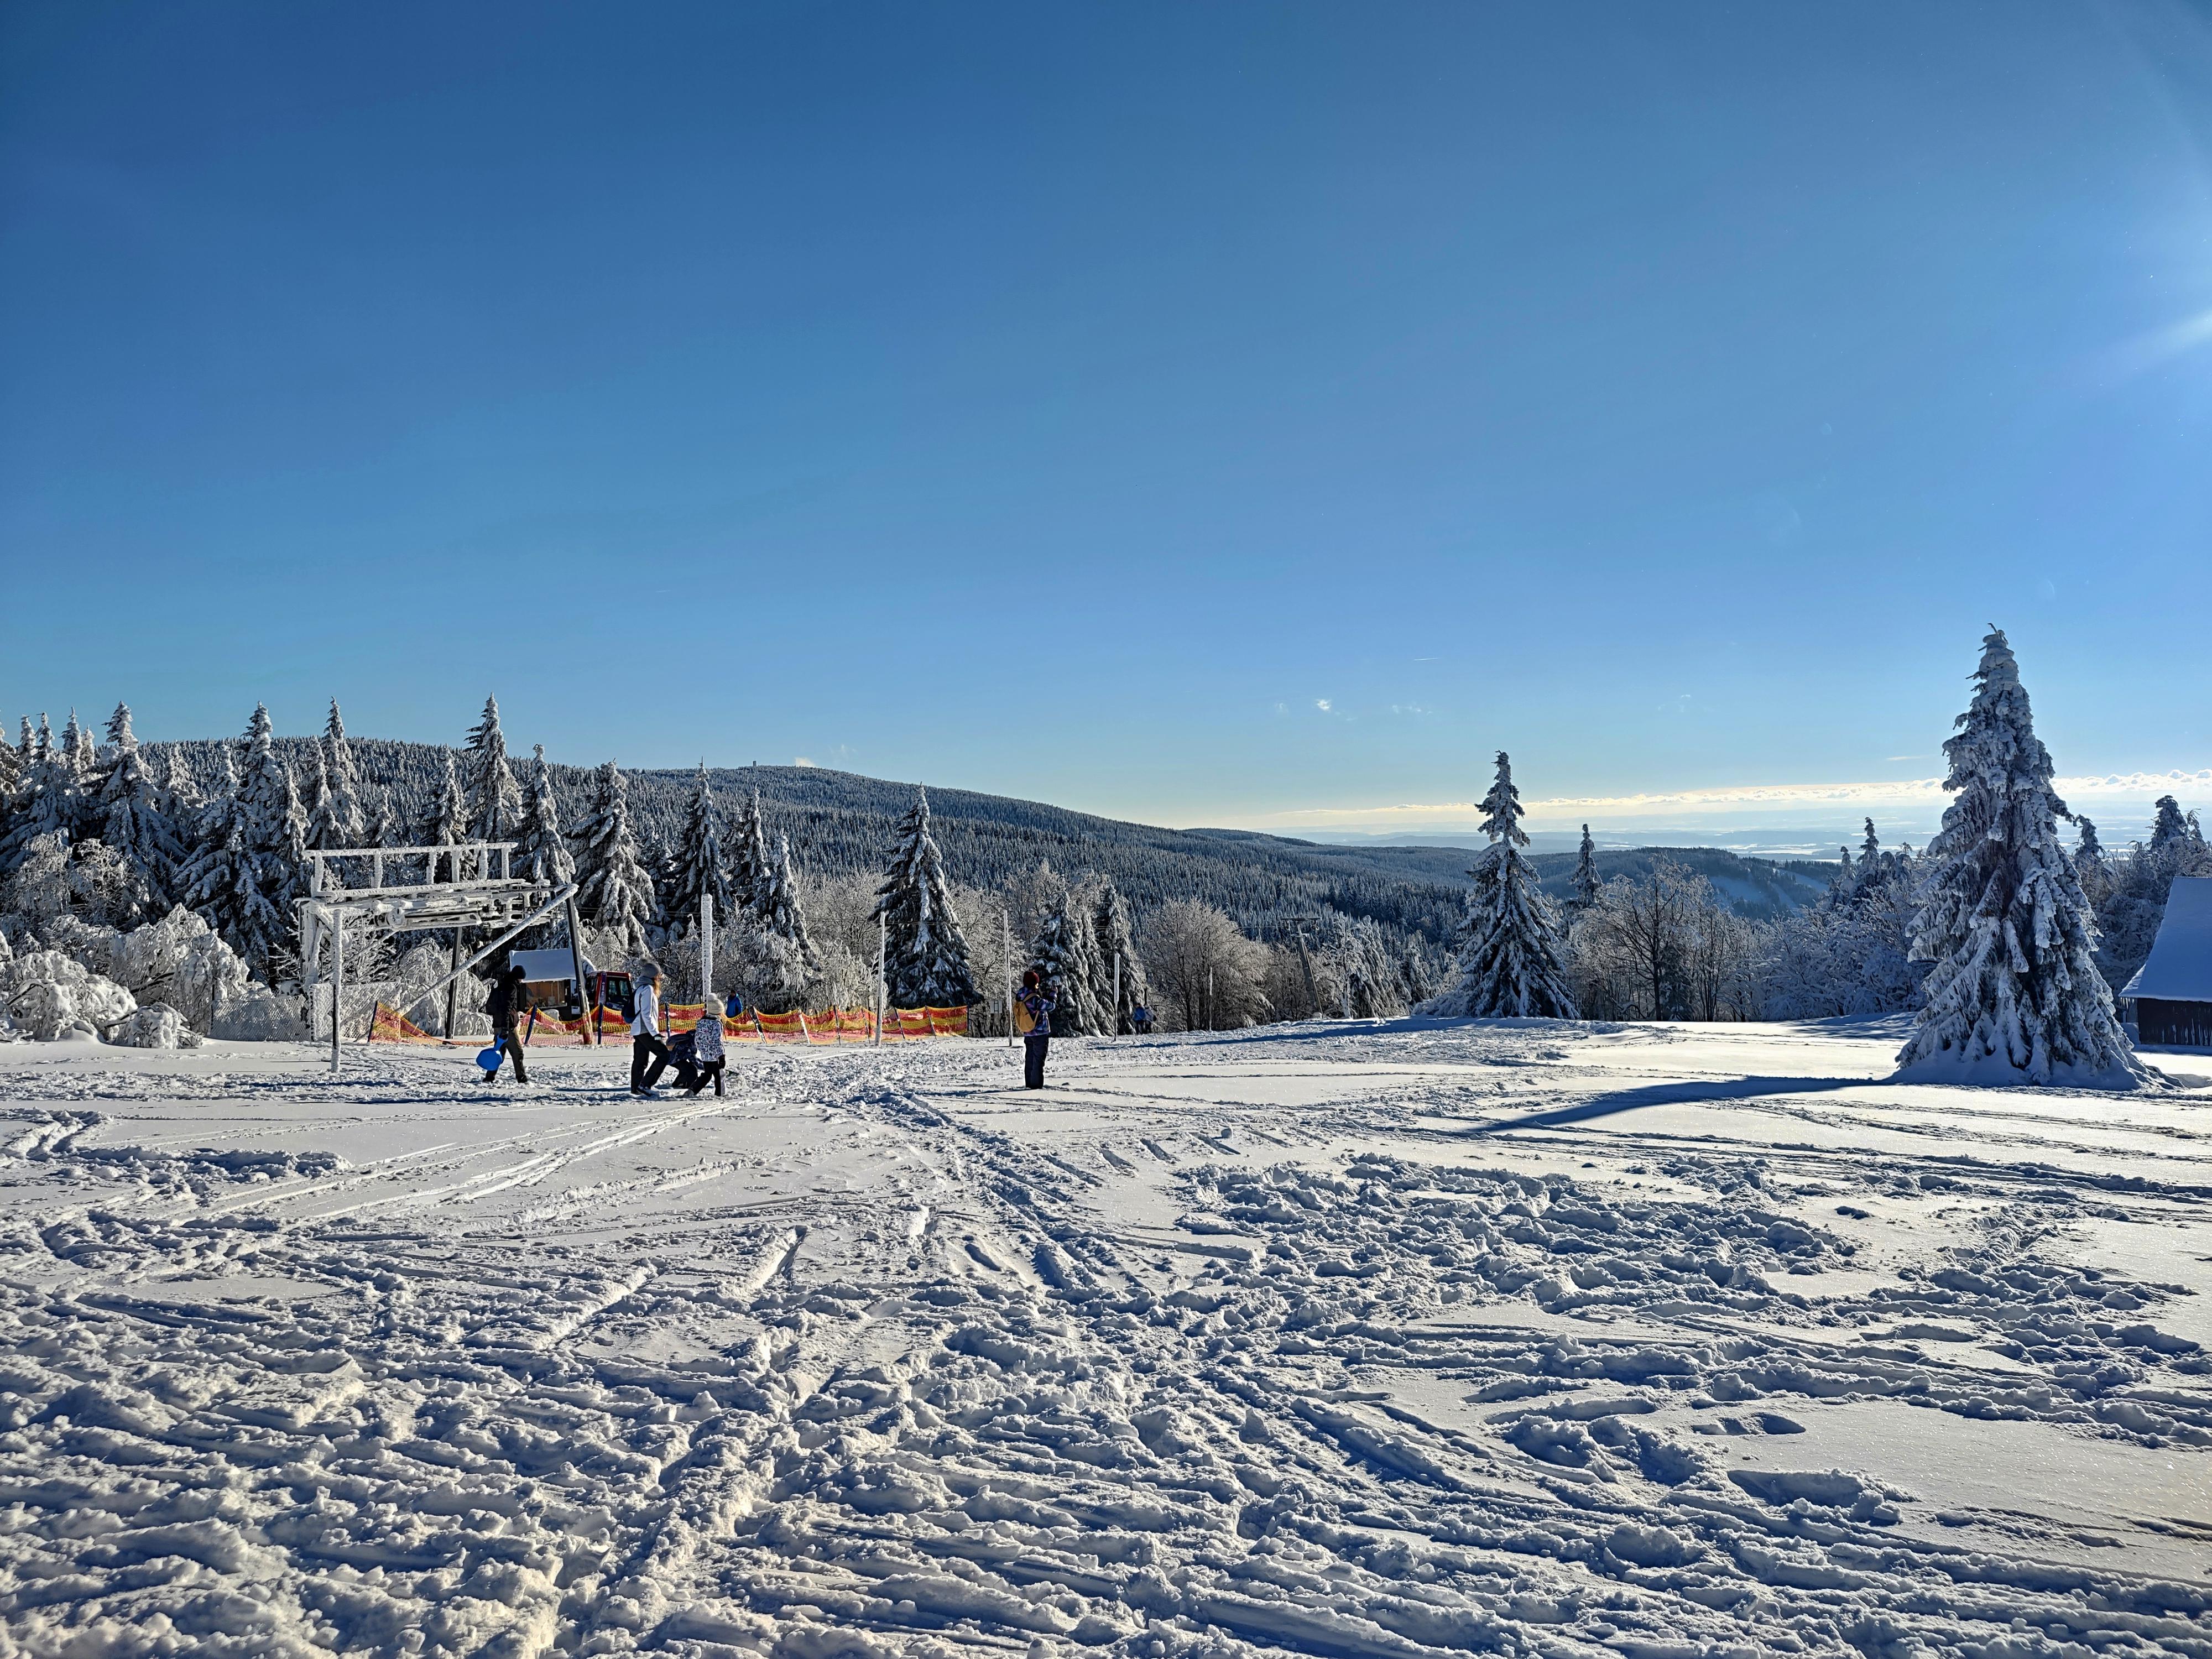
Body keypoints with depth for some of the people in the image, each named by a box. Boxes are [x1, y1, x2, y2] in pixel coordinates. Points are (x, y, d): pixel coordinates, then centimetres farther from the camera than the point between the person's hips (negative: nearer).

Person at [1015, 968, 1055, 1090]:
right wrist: (1052, 995, 4)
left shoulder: (1020, 997, 0)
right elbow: (1050, 1007, -12)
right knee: (1038, 1060, 0)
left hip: (1027, 1034, 7)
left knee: (1029, 1059, 15)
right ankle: (1036, 1083, 0)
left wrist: (1044, 995, 14)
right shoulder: (1035, 999, -23)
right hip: (1040, 1034, -7)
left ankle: (1029, 1083, 18)